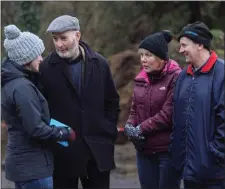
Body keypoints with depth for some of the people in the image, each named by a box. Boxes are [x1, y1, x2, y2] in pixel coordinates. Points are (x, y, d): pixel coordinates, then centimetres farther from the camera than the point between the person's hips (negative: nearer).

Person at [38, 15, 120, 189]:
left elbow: (112, 101, 11)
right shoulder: (46, 68, -5)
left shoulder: (100, 63, 3)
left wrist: (109, 133, 5)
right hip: (63, 150, -2)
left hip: (98, 148, 2)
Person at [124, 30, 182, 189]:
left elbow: (168, 113, -18)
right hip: (144, 149, 7)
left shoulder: (176, 77, -13)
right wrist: (130, 125, -4)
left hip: (168, 150, -7)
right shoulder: (142, 78, 9)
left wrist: (141, 129, -14)